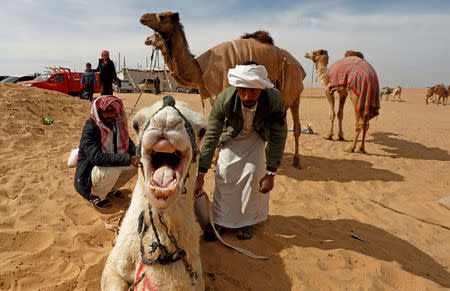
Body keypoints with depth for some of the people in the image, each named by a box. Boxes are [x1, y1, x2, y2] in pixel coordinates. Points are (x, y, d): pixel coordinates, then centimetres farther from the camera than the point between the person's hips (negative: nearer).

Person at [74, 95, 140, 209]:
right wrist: (127, 159, -41)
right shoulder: (90, 128, -22)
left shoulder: (118, 125, -1)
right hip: (89, 173, -7)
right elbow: (96, 157, -34)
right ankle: (95, 196, -5)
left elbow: (130, 146, 4)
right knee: (113, 168, -35)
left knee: (136, 163, -7)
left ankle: (112, 188, 12)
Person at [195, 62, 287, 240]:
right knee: (224, 172, -10)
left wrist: (270, 174, -25)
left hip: (256, 135, 0)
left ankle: (247, 220, 10)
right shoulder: (224, 99, -36)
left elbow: (278, 137, -26)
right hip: (232, 133, 0)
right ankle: (219, 219, 8)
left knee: (254, 173, -12)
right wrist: (201, 173, -24)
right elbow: (211, 136, -27)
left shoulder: (274, 100, -37)